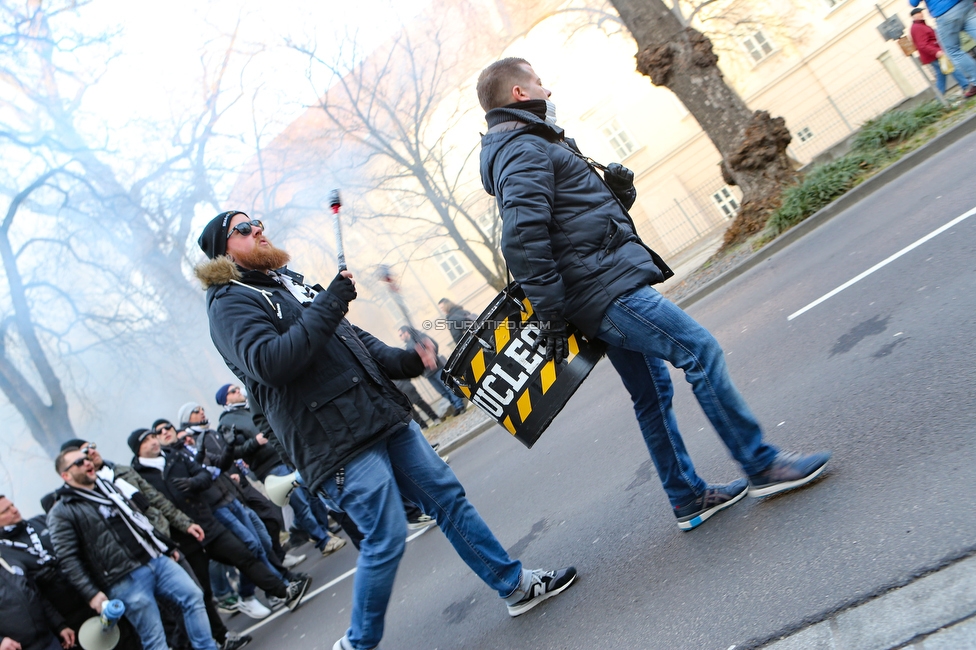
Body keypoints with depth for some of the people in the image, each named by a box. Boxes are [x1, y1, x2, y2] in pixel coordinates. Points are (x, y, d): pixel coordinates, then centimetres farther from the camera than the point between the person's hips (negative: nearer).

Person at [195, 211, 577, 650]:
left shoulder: (289, 283, 20)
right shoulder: (229, 304, -4)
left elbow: (354, 337, 21)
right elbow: (268, 362, -23)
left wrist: (405, 361, 5)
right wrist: (327, 306, -19)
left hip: (386, 417, 8)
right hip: (339, 444, -8)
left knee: (448, 497, 10)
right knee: (386, 537, -8)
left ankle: (516, 585, 23)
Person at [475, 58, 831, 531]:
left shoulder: (527, 146, 23)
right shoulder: (524, 150, -11)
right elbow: (522, 240, -24)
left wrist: (613, 193, 2)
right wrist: (550, 314, -24)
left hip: (603, 295, 11)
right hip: (608, 289, -11)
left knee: (652, 394, 14)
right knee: (700, 351, -11)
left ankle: (688, 499, 23)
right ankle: (761, 466, -2)